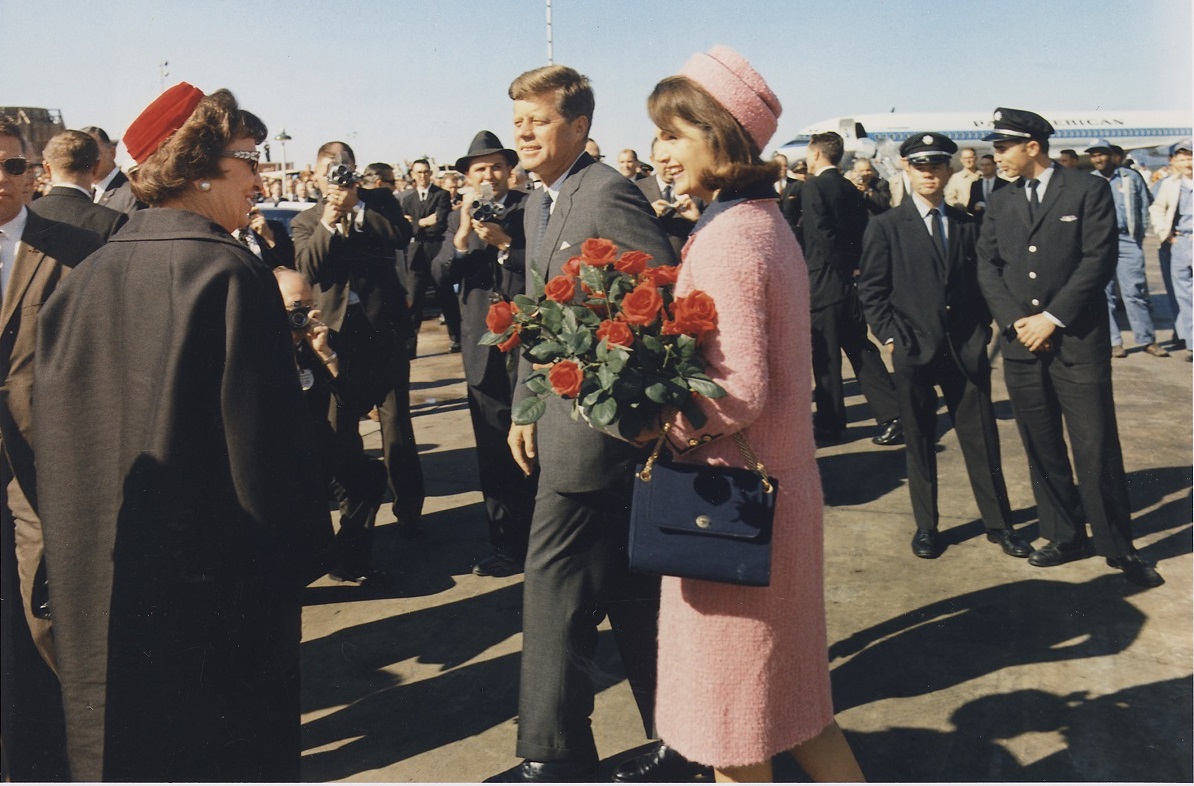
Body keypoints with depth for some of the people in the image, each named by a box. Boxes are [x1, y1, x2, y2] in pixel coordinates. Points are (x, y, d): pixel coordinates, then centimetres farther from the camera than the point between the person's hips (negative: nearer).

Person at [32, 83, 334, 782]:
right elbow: (267, 441, -20)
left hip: (100, 589, 6)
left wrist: (88, 554, 18)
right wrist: (305, 547, -6)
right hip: (219, 588, -6)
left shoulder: (83, 279, 1)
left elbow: (56, 434, 7)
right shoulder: (230, 273, -18)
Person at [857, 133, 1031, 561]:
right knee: (919, 442, 7)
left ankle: (998, 521, 20)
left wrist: (981, 330, 4)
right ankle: (925, 526, 20)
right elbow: (871, 290, -1)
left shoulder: (967, 225, 10)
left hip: (966, 349, 2)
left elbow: (980, 283, 14)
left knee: (981, 437, 6)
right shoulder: (886, 227, 1)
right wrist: (891, 337, -8)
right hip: (913, 350, -2)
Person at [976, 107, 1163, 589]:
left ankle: (1118, 546, 11)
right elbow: (987, 267, 7)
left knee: (1096, 449, -3)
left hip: (1078, 340, -4)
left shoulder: (1088, 190, -1)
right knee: (1042, 449, 9)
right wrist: (1014, 320, -8)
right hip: (1021, 345, 4)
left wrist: (1052, 318, -13)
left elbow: (1099, 261, -8)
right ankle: (1066, 537, 22)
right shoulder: (1000, 202, 12)